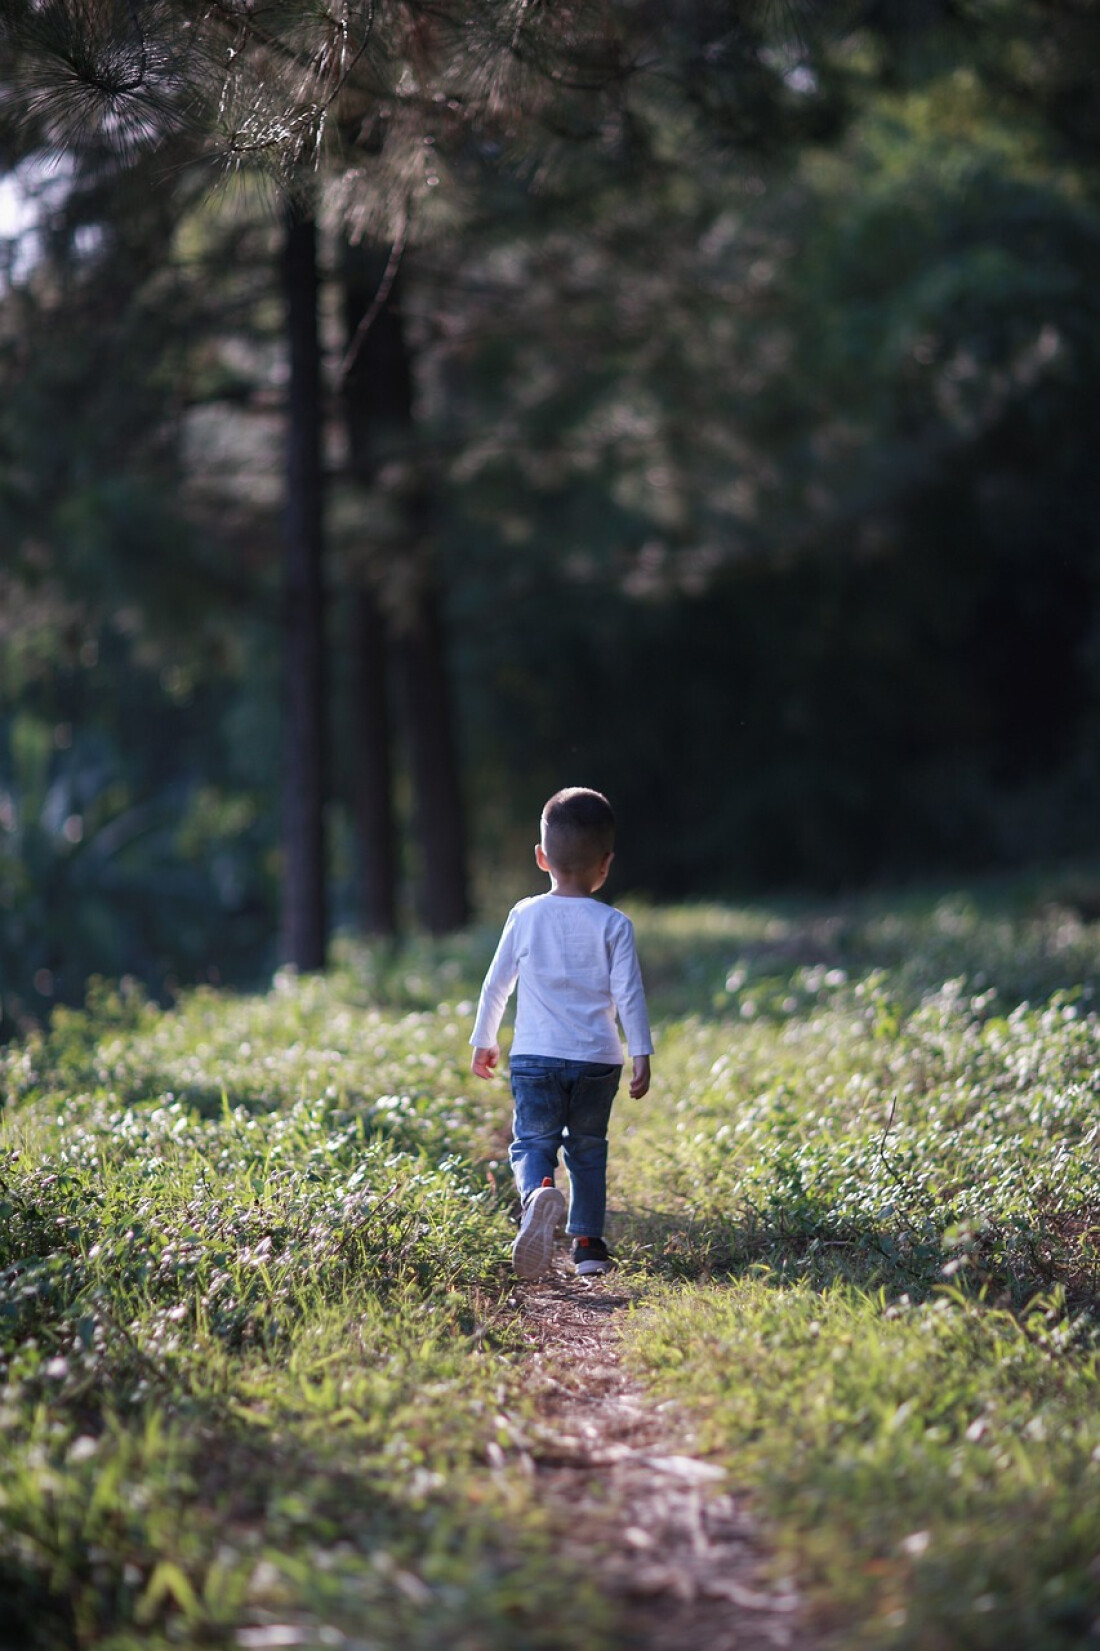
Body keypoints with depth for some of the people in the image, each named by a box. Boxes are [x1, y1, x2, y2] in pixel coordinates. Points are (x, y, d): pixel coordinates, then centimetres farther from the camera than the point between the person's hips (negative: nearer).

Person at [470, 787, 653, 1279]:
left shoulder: (525, 916, 3)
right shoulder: (613, 925, -2)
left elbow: (496, 984, 8)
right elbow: (629, 994, -6)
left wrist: (484, 1041, 20)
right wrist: (641, 1055, -1)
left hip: (535, 1057, 0)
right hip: (597, 1060, 1)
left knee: (531, 1141, -1)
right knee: (588, 1149, 16)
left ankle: (538, 1193, -33)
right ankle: (587, 1242, 17)